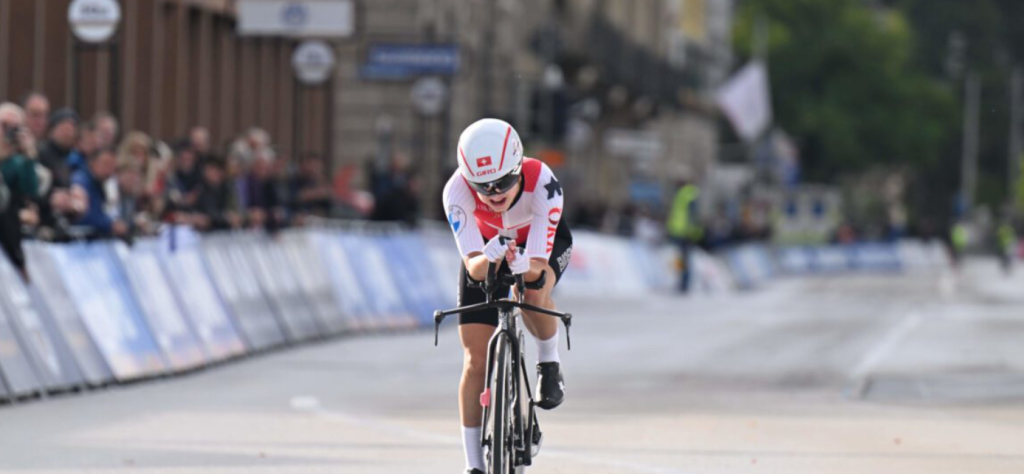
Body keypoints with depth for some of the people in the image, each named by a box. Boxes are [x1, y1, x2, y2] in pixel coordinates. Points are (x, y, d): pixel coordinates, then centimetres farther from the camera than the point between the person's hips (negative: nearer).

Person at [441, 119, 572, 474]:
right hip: (487, 246, 1)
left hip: (542, 245, -1)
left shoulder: (542, 183, -38)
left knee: (534, 292, -37)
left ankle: (549, 365, -5)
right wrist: (488, 258, -60)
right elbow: (474, 268, -38)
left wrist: (524, 265, -60)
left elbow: (538, 267, -39)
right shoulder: (457, 191, -36)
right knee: (476, 361, -7)